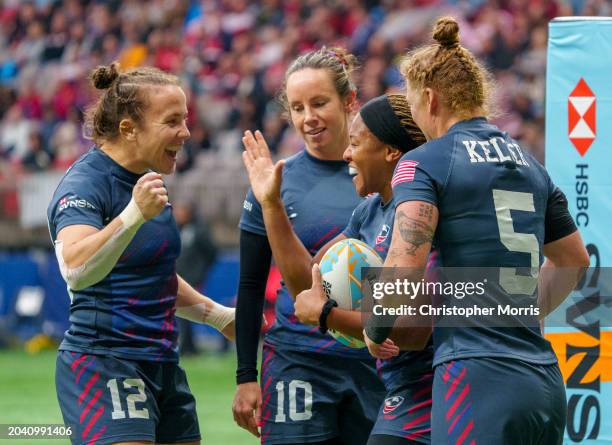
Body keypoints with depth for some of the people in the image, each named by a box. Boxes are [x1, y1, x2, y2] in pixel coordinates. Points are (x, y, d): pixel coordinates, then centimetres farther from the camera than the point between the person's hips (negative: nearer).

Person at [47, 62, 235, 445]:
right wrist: (133, 215, -44)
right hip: (103, 367, -9)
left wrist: (217, 315, 34)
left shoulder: (147, 182, 14)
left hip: (163, 366, 9)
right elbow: (76, 269, -33)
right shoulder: (85, 184, -14)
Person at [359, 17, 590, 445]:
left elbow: (404, 268, -15)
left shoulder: (422, 163, -3)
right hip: (546, 384, 7)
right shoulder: (531, 166, 18)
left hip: (475, 379, -7)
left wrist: (375, 329, 1)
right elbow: (574, 259, 30)